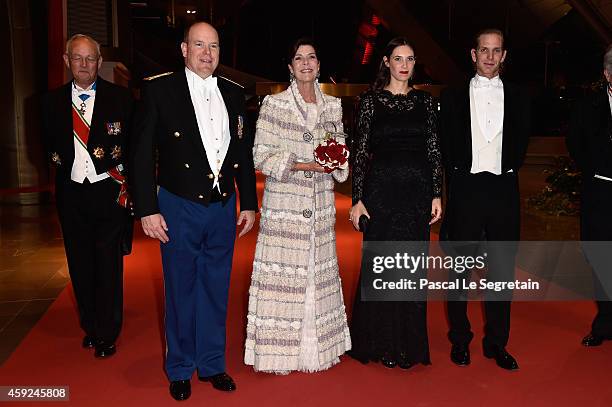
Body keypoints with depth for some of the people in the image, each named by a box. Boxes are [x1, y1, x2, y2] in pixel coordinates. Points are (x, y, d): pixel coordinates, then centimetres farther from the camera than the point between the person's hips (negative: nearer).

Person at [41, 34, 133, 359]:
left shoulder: (120, 98, -1)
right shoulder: (52, 101, 8)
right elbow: (48, 143, 17)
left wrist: (124, 171, -9)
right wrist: (60, 162, 0)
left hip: (110, 191, -3)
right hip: (71, 194, 4)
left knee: (109, 265, 0)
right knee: (80, 265, 12)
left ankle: (107, 335, 14)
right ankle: (90, 328, 29)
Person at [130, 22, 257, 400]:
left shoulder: (234, 93, 7)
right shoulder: (161, 90, -4)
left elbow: (243, 152, 11)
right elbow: (143, 154, -6)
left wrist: (249, 202, 9)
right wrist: (147, 209, -11)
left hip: (223, 206, 4)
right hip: (179, 207, -3)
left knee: (216, 289, 14)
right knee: (181, 291, 10)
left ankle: (212, 363, 31)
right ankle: (180, 369, 29)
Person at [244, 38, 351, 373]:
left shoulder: (332, 105, 11)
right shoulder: (274, 104, -2)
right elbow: (262, 156, -6)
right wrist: (303, 165, -15)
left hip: (320, 203, 4)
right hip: (284, 200, -4)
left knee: (319, 271, 9)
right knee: (282, 275, -1)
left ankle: (317, 345, 22)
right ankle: (278, 349, 13)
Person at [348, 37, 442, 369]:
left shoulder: (425, 101, 10)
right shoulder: (370, 100, 2)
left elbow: (433, 150, 9)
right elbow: (360, 152, -1)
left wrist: (437, 194, 2)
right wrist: (357, 199, -6)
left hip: (418, 192, 3)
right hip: (381, 189, -2)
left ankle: (409, 344, 22)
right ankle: (379, 343, 19)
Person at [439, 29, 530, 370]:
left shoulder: (518, 97, 10)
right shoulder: (453, 96, 6)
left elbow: (521, 144, 11)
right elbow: (445, 146, 5)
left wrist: (508, 171, 1)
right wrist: (458, 174, 0)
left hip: (503, 190, 2)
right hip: (465, 189, -1)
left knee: (502, 271, 7)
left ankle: (497, 343, 21)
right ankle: (460, 341, 20)